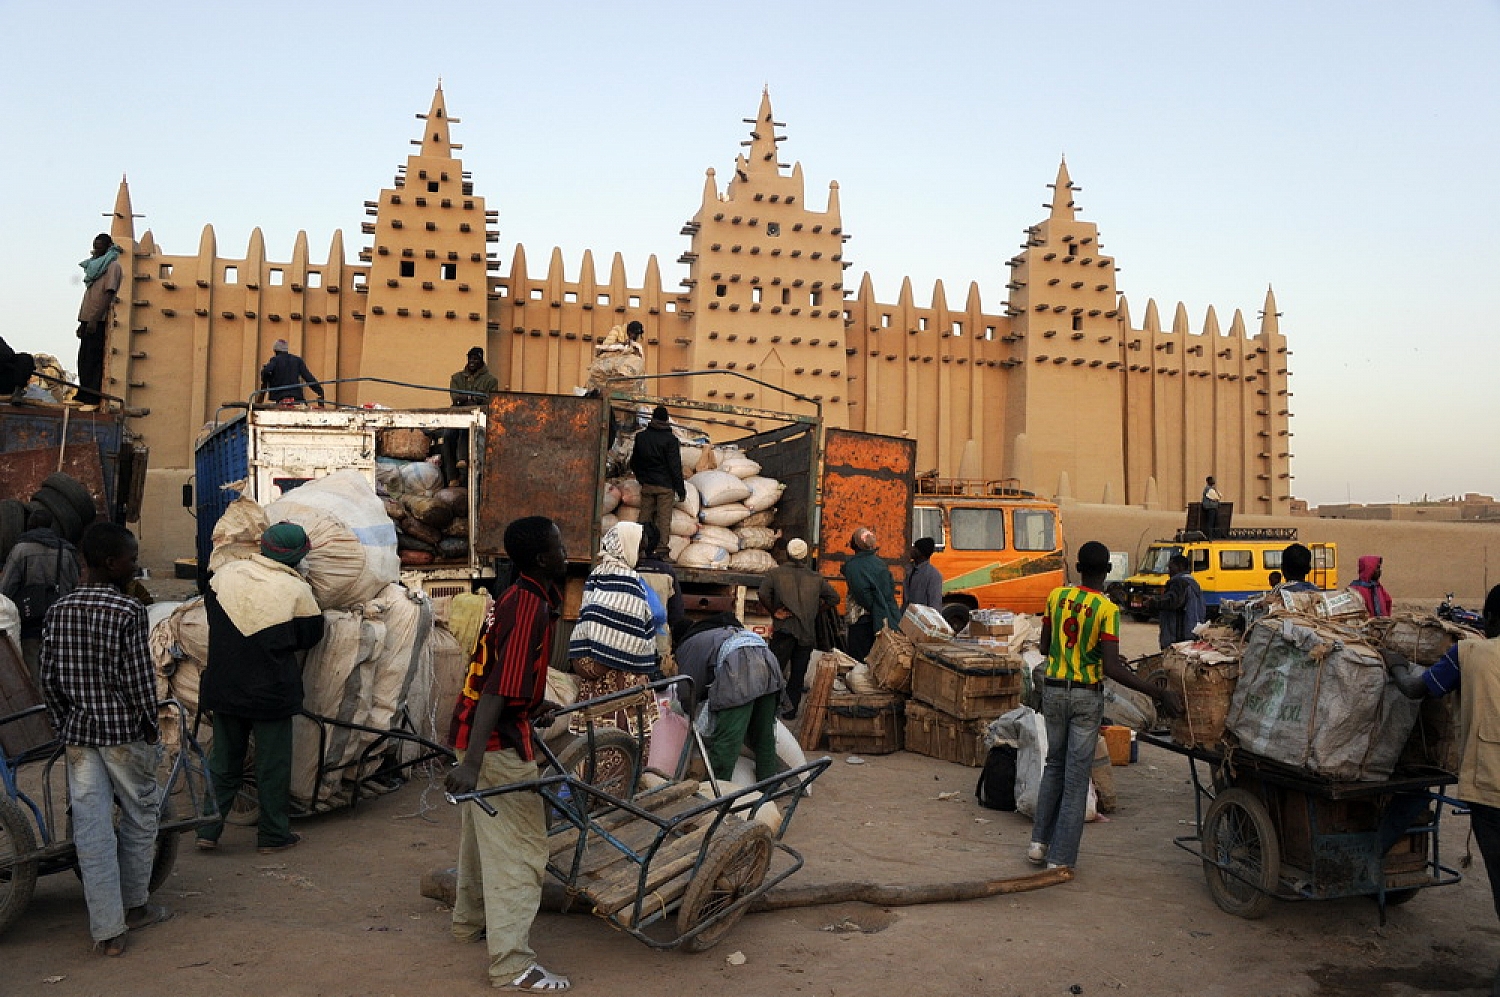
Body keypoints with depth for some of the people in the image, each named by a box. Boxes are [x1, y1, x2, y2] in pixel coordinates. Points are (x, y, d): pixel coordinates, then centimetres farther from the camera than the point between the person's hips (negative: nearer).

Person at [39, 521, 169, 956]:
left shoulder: (59, 610, 3)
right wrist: (150, 725, -1)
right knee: (140, 819, 15)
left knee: (92, 831, 5)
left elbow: (49, 678, 6)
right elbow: (139, 679, -15)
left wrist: (65, 724, 17)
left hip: (78, 733, 5)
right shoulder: (129, 611, -14)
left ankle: (108, 931, 9)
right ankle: (135, 906, 29)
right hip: (124, 732, -5)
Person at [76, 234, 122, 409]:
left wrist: (94, 319, -20)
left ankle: (93, 400, -10)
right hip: (88, 320, 9)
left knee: (93, 360, -10)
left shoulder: (113, 266, -5)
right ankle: (82, 396, 14)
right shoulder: (95, 265, 22)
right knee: (84, 359, 9)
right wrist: (82, 322, 19)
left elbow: (108, 294, -15)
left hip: (98, 321, -9)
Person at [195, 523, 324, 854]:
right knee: (273, 764, 8)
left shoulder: (225, 573, -5)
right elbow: (310, 637, -5)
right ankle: (273, 834, 16)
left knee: (223, 760, 17)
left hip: (224, 687, 4)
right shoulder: (297, 590, -16)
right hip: (272, 691, -4)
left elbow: (210, 605, 13)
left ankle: (208, 830, 20)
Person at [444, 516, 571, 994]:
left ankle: (470, 920, 42)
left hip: (478, 735, 10)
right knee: (521, 851, -4)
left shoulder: (516, 596, 9)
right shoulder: (532, 606, -21)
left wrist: (535, 704, 41)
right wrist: (471, 761, -33)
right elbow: (497, 690, -29)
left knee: (482, 833, 24)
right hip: (498, 741, -10)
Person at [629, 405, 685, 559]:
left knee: (645, 517, 11)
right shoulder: (670, 439, -12)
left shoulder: (640, 437, 4)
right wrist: (680, 489, -5)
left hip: (646, 485, 4)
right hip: (665, 486, -4)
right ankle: (661, 550, -5)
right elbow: (675, 466, -11)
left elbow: (633, 462, 13)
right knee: (664, 518, -1)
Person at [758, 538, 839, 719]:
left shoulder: (776, 573, 2)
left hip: (785, 629, -3)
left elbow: (763, 594, -13)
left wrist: (774, 611, 0)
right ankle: (790, 709, 13)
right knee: (798, 674, 10)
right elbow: (834, 597, 13)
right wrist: (815, 608, 16)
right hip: (808, 632, 3)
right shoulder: (816, 578, 12)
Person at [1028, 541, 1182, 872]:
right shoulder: (1107, 609, -15)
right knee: (1076, 776, 5)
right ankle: (1061, 858, 9)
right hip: (1086, 696, -4)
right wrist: (1159, 692, -20)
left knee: (1054, 766, 20)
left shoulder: (1056, 596, -1)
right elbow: (1112, 668, -21)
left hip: (1053, 691, 4)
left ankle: (1040, 842, 20)